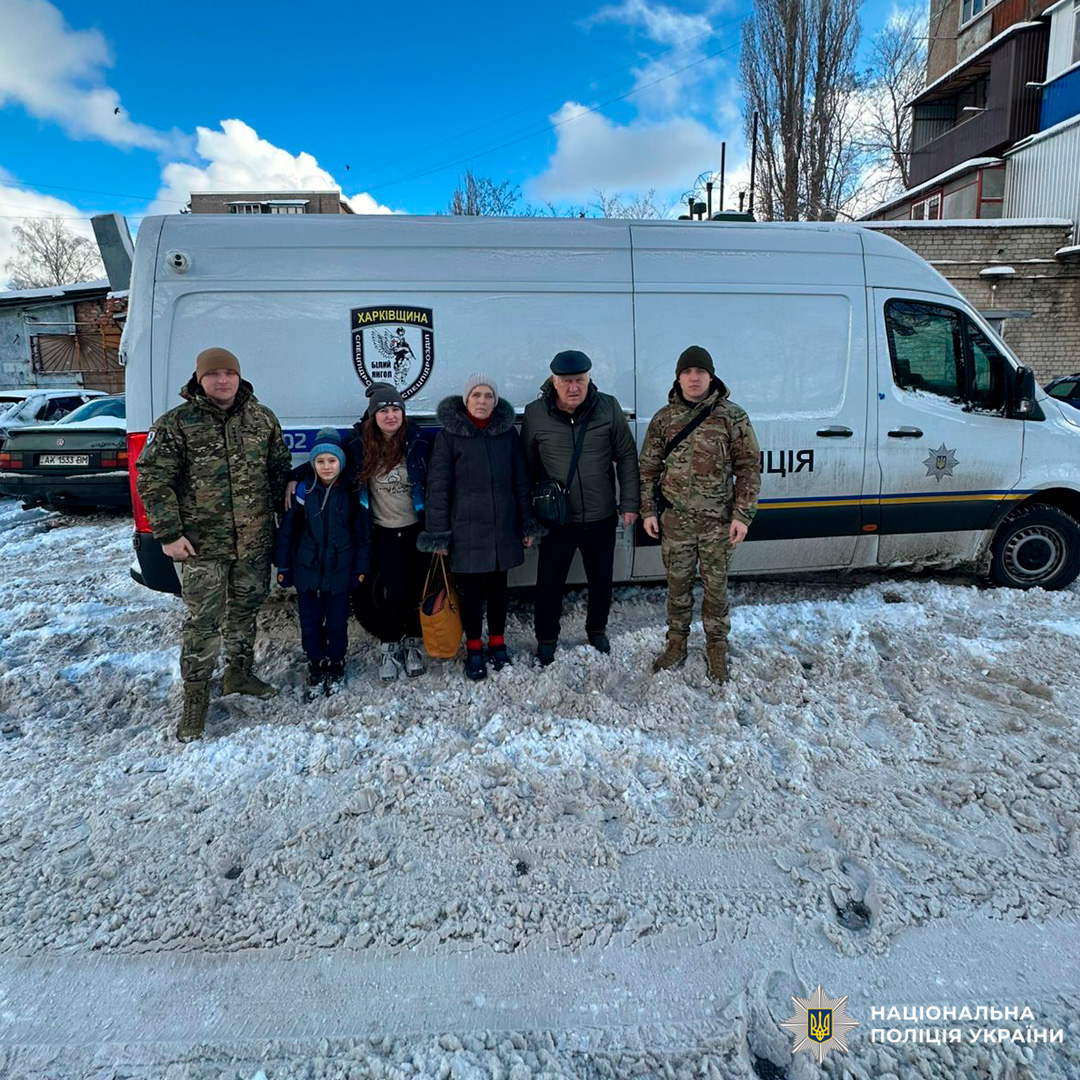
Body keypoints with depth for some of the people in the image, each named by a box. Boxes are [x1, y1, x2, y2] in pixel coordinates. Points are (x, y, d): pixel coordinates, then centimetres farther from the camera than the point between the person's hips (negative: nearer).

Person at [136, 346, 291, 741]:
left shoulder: (262, 418, 4)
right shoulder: (176, 424, -8)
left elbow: (280, 467, 15)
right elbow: (152, 481, -8)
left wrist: (277, 510, 12)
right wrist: (169, 534, -11)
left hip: (255, 541, 4)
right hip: (203, 545, -4)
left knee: (246, 609, 17)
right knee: (203, 620, 0)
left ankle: (239, 672, 37)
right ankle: (195, 694, 16)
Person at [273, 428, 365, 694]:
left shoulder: (350, 493, -3)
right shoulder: (303, 492, -3)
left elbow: (359, 532, 3)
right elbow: (287, 530, 2)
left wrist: (360, 567, 1)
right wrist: (283, 566, 3)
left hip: (340, 570, -1)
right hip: (307, 570, 1)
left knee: (337, 622, 9)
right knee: (310, 622, 10)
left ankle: (336, 665, 28)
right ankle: (316, 664, 28)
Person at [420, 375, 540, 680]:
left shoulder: (507, 432, 4)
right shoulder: (449, 435, -5)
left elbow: (520, 481, 8)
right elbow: (438, 487, -4)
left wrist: (527, 525, 7)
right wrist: (438, 534, -7)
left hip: (503, 527, 3)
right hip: (467, 529, -2)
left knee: (498, 586, 13)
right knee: (472, 591, 5)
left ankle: (497, 642, 32)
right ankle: (474, 649, 23)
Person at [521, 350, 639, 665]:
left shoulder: (608, 408, -6)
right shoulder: (535, 414, -8)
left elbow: (626, 457, 1)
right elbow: (525, 468, 0)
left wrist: (629, 504, -2)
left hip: (602, 518, 2)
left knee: (601, 581, 17)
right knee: (549, 584, 8)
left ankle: (597, 630, 42)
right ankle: (546, 639, 31)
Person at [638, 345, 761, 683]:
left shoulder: (732, 416, -3)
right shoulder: (664, 418, 3)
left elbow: (749, 467, -2)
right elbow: (648, 467, 9)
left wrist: (742, 515, -7)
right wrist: (648, 511, 5)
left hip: (718, 521, -2)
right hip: (675, 520, 2)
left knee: (716, 586, 9)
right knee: (678, 585, 13)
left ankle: (717, 648, 26)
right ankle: (677, 643, 30)